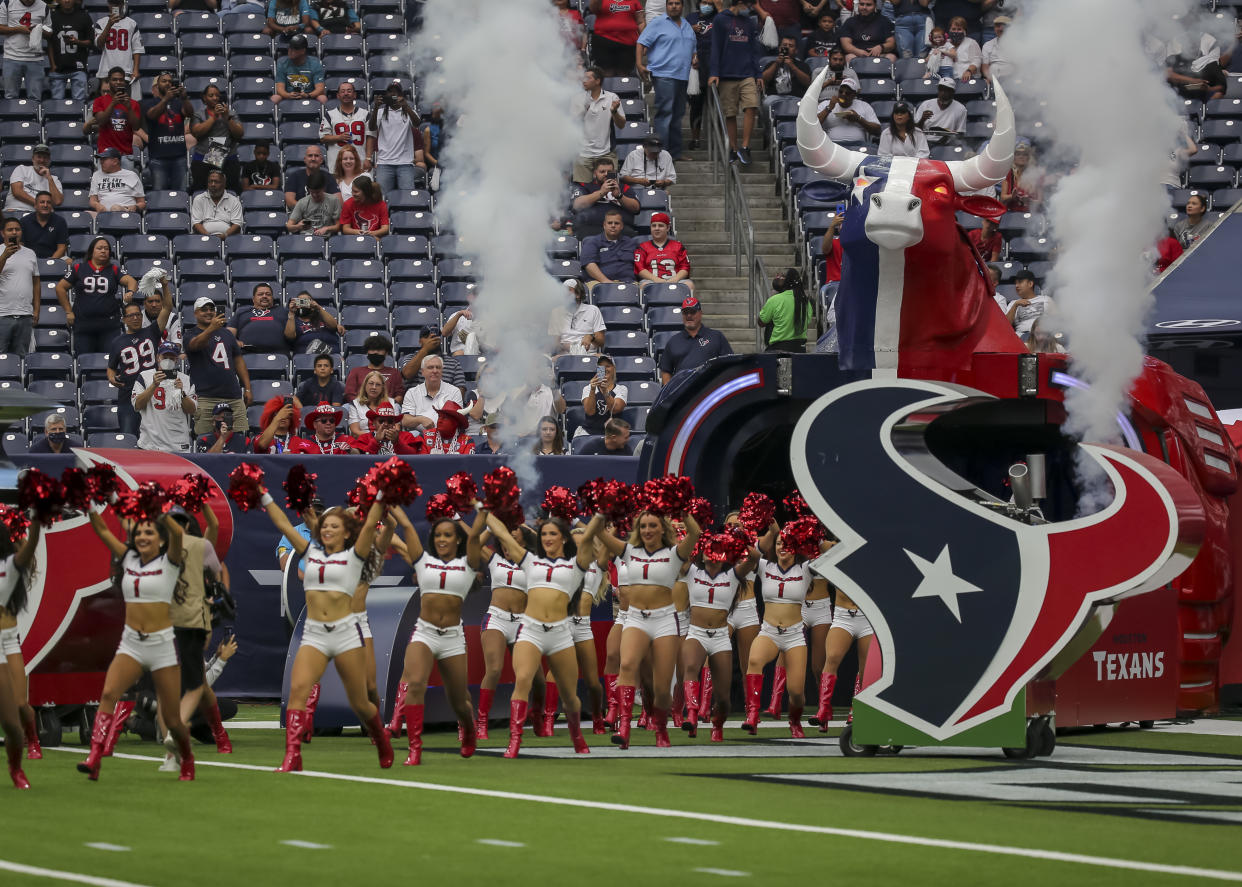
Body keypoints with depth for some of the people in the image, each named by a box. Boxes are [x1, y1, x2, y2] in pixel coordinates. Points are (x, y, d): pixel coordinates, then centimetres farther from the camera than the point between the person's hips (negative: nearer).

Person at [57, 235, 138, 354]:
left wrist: (130, 292, -30)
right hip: (82, 324, 0)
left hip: (109, 325, 0)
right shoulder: (78, 268, 8)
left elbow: (131, 281, -7)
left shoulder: (115, 270, 8)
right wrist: (68, 312, 5)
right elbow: (60, 288, 10)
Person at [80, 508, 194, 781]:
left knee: (171, 719, 2)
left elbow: (178, 533, -22)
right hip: (131, 644, 3)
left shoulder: (168, 562, -2)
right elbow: (101, 530, 7)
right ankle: (94, 760, -33)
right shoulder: (129, 560, 10)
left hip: (162, 645, -3)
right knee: (108, 693, -24)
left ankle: (187, 760, 32)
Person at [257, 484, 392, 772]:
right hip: (314, 634, 3)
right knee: (298, 688, -20)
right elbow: (283, 524, 16)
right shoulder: (311, 553, 14)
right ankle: (292, 756, -26)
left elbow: (370, 524, -7)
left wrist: (381, 496, -13)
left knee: (358, 703, 4)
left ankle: (383, 745, 32)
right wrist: (265, 497, 14)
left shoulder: (353, 556, 5)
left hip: (346, 632, -3)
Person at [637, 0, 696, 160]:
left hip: (682, 76, 8)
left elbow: (693, 47, 31)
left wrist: (694, 59, 13)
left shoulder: (687, 26, 19)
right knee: (665, 112, -14)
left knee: (678, 115, 11)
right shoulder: (657, 23, -2)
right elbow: (642, 43, -7)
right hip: (663, 75, -8)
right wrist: (639, 64, -17)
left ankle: (675, 152, 16)